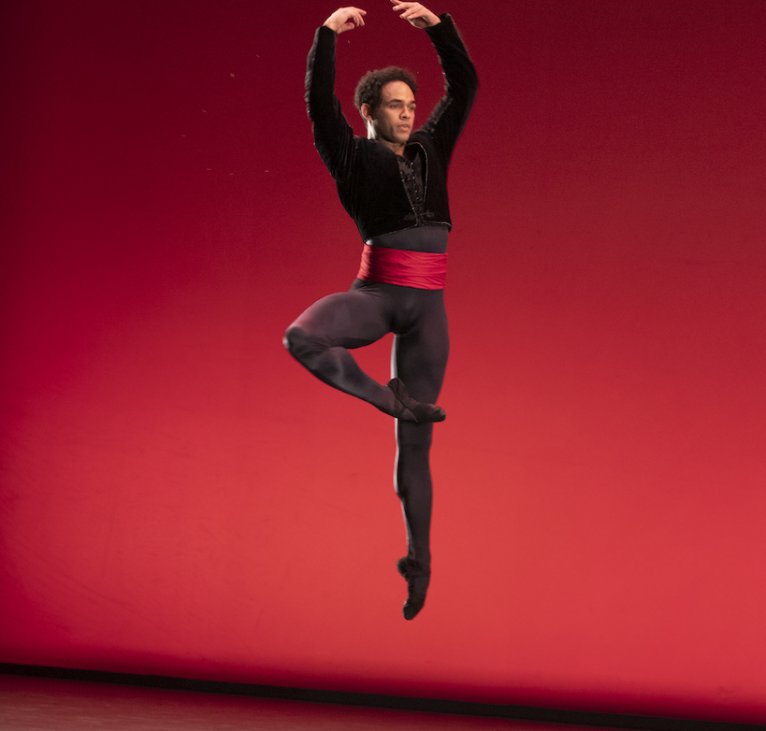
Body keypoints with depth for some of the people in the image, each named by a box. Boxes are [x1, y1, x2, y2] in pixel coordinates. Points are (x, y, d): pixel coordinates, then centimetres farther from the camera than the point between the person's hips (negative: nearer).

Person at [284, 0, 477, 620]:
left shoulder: (431, 150, 15)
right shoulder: (353, 157, 4)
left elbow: (464, 85, 12)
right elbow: (320, 104, -9)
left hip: (428, 306, 2)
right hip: (377, 292, -2)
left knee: (414, 446, 4)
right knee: (302, 338, -36)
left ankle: (419, 561, 15)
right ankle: (391, 398, -15)